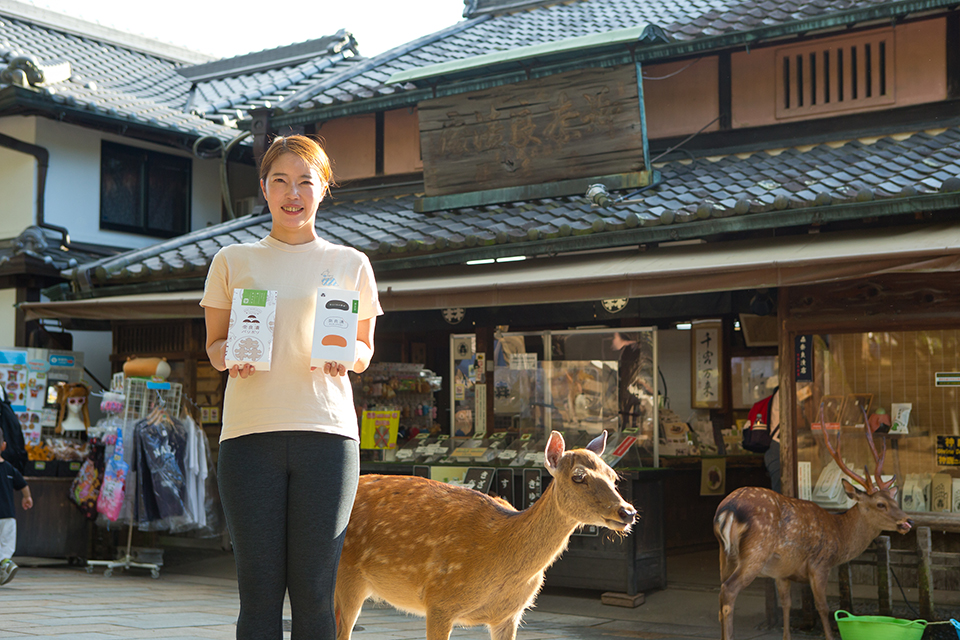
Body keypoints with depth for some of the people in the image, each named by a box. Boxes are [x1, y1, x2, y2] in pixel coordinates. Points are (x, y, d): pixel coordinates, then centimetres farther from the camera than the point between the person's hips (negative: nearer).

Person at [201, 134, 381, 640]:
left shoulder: (350, 264, 12)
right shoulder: (233, 261, 12)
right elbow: (213, 344, 16)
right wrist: (231, 356, -8)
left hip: (326, 432, 0)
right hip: (250, 432, 0)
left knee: (314, 591, 0)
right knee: (259, 591, 0)